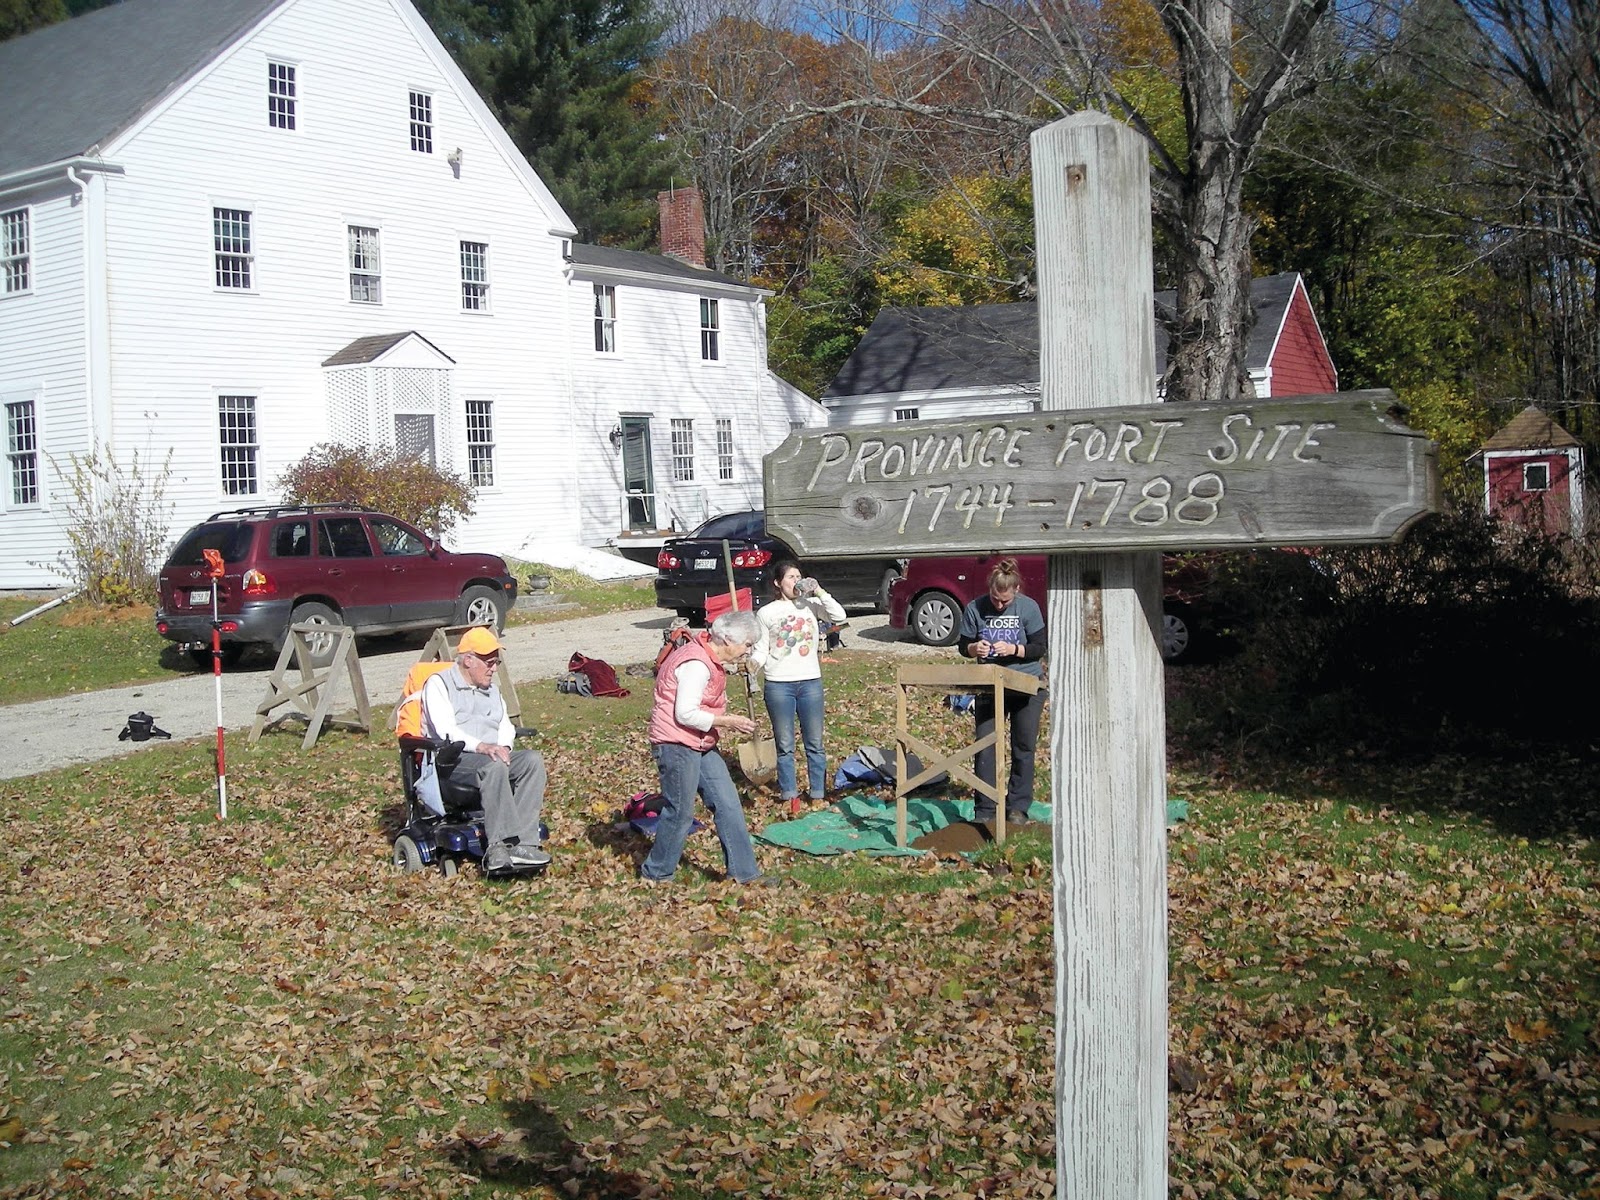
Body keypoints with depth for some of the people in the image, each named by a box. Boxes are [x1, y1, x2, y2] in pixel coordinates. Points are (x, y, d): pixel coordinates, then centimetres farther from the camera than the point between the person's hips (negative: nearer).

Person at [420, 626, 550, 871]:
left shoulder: (491, 690, 29)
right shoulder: (438, 684, 5)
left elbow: (506, 726, 19)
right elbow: (445, 730, -10)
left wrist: (503, 746, -6)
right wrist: (481, 746, -26)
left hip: (494, 755, 6)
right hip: (452, 760, -6)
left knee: (533, 759, -23)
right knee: (493, 766, -37)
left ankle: (523, 842, -33)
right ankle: (501, 845, -45)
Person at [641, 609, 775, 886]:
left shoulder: (712, 661, 12)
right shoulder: (696, 664, -21)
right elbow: (685, 714, -24)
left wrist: (728, 719, 11)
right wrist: (727, 721, -19)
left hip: (702, 746, 10)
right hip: (677, 746, -10)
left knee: (728, 805, 7)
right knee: (680, 813, 0)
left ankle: (745, 871, 11)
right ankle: (655, 874, 17)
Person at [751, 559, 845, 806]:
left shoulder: (811, 605, 5)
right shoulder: (766, 613, 2)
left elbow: (839, 616, -10)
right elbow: (761, 650, 3)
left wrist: (819, 591, -9)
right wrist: (752, 665, -17)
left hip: (810, 682, 1)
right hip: (778, 684, -1)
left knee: (815, 743, 7)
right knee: (785, 745, 5)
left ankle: (818, 795, 15)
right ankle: (789, 796, 14)